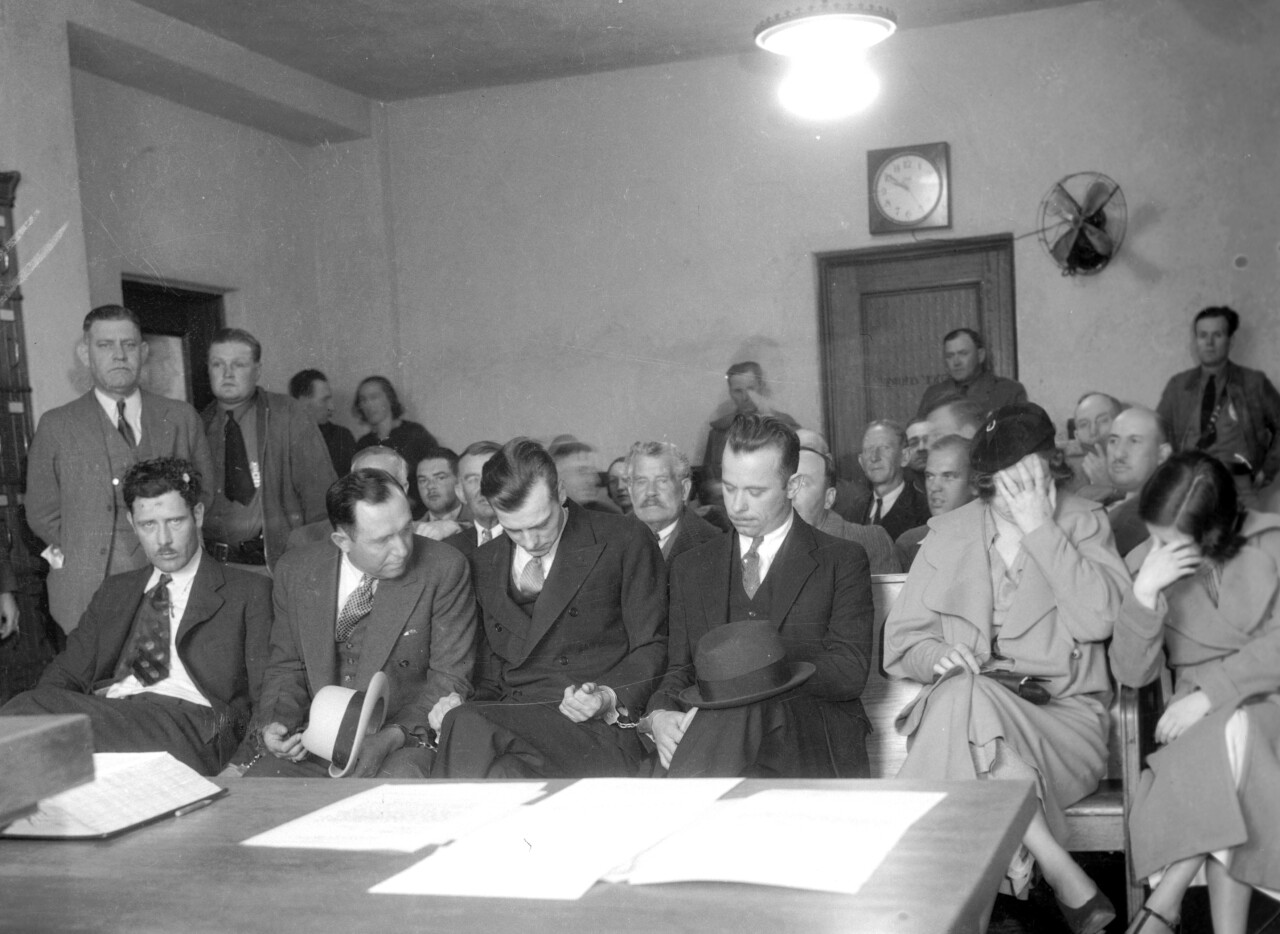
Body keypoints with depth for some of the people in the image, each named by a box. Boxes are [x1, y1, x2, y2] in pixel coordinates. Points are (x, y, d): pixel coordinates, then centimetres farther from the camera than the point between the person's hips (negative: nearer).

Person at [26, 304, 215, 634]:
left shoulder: (181, 418, 9)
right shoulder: (56, 427, 5)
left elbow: (206, 496, 13)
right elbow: (42, 514, 8)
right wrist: (83, 551, -1)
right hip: (91, 593, -1)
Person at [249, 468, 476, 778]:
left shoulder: (444, 570, -9)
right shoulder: (295, 571, 2)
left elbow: (449, 680, -6)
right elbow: (286, 666, 14)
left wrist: (392, 737, -19)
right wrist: (275, 722, -7)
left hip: (406, 742, -4)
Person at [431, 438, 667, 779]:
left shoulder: (624, 541, 2)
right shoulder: (484, 565, 18)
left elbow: (652, 648, 3)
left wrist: (610, 699, -15)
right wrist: (461, 705, 1)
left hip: (599, 727, -4)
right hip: (510, 719, 4)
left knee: (468, 729, -33)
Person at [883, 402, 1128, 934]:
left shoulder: (1083, 522, 4)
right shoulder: (949, 536, 8)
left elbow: (1099, 619, -14)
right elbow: (901, 640, 8)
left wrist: (1040, 529, -14)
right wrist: (939, 657, -15)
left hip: (1063, 715, -2)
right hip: (966, 706, 2)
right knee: (963, 694, -33)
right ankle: (1069, 884, -28)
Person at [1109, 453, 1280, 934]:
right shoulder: (1146, 562, 0)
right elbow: (1131, 673, -6)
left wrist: (1211, 694, -25)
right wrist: (1145, 594, -21)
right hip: (1204, 719, 1)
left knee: (1233, 731, -34)